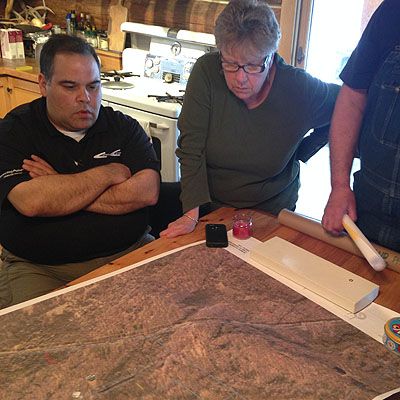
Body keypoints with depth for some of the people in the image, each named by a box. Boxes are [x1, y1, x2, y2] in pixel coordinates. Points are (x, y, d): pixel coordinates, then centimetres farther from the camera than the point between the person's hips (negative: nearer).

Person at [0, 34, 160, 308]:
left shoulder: (124, 127, 6)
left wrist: (62, 192, -12)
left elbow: (147, 192, -10)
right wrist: (110, 173, -9)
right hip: (39, 268, -2)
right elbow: (30, 203, -19)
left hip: (127, 253, 3)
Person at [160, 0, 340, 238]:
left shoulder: (299, 89, -18)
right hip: (211, 207, 0)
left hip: (271, 212, 1)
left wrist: (301, 153, -4)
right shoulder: (206, 72, -19)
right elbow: (191, 146, -19)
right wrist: (191, 214, -25)